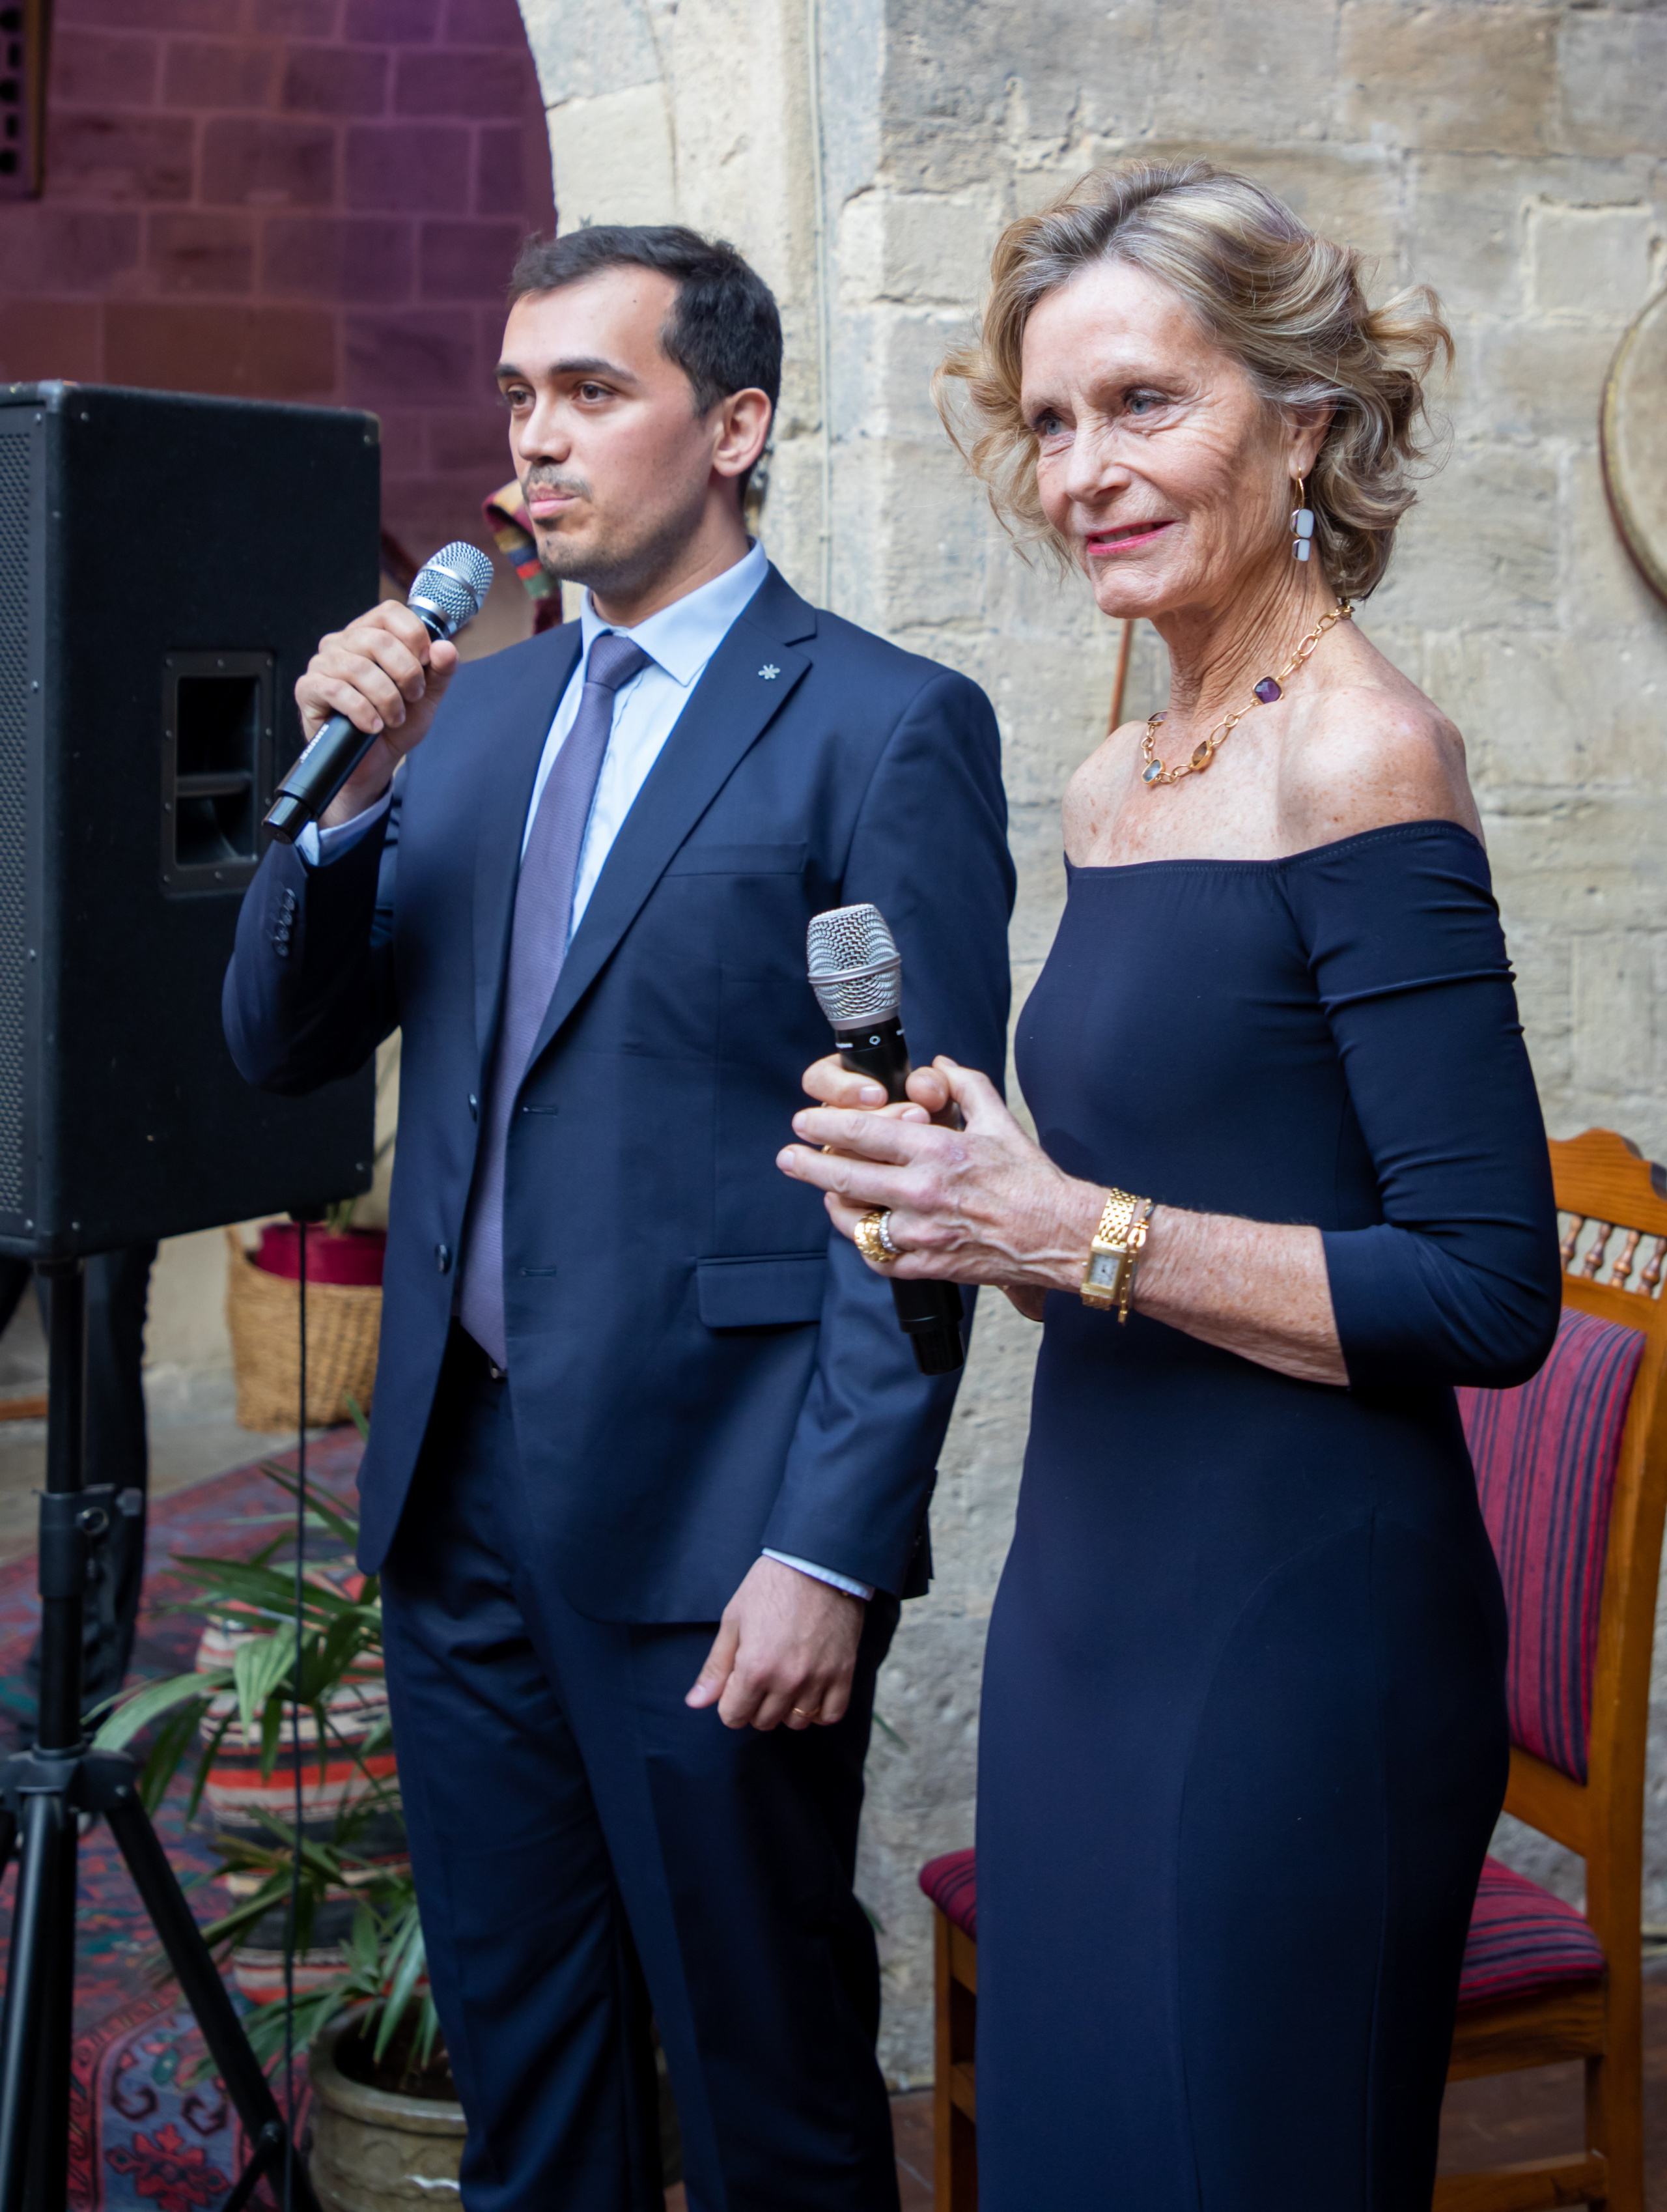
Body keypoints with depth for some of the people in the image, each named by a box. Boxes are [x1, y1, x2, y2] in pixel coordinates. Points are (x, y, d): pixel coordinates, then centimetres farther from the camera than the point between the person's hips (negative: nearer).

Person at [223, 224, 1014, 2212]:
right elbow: (282, 1046, 10)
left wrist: (834, 1548, -16)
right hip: (460, 1486, 6)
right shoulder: (472, 715, 12)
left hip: (707, 1518, -6)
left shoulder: (885, 729, -7)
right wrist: (352, 788, -6)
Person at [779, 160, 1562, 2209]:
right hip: (1087, 1584, 8)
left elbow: (1490, 1297, -18)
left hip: (1298, 1618, -8)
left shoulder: (1360, 753, -14)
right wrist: (970, 1203, -1)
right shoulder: (1115, 786, 10)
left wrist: (1073, 1231, -19)